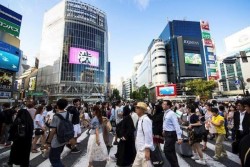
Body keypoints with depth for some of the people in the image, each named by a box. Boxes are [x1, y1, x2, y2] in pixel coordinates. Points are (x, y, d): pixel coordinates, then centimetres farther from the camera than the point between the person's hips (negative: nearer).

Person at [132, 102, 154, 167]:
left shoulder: (145, 119, -19)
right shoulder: (140, 119, 9)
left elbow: (148, 135, -22)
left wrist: (147, 150, -21)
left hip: (145, 150, -9)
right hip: (140, 150, 9)